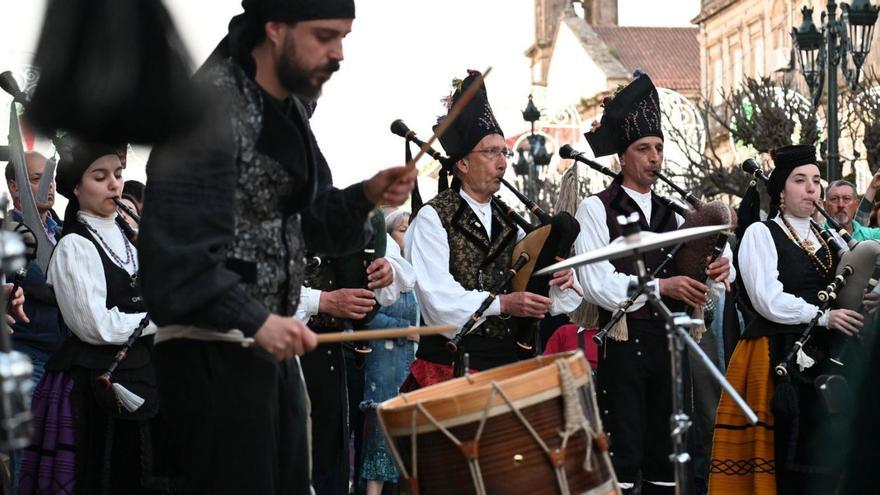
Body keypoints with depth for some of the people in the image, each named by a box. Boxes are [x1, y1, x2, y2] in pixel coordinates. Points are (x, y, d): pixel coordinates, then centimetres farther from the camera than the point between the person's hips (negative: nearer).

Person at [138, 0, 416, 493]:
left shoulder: (290, 110, 12)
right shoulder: (210, 106, -17)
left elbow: (315, 225, 17)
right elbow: (176, 247, -24)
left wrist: (366, 196, -2)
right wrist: (255, 320, -28)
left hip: (272, 342, 9)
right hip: (211, 347, -9)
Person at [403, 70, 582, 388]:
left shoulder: (508, 220, 17)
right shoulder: (433, 218, -1)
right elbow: (438, 296, -13)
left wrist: (559, 280, -7)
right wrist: (502, 304, -22)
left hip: (508, 359, 5)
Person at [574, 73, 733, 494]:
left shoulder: (671, 215, 16)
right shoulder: (596, 210, -3)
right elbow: (597, 285, -14)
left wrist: (720, 268, -14)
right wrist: (660, 286, -21)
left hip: (668, 343, 6)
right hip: (623, 343, -6)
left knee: (664, 455, 10)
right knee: (621, 457, -6)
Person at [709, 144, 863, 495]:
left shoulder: (829, 240, 16)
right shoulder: (761, 234, 0)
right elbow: (769, 301, -11)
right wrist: (823, 317, -15)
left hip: (824, 358, 5)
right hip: (778, 358, -5)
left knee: (823, 454, -2)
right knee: (781, 453, -5)